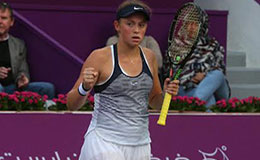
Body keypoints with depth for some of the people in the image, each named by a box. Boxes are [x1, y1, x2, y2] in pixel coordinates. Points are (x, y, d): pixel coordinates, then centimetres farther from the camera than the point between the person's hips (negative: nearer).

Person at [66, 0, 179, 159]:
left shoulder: (149, 57, 8)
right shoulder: (100, 57, -6)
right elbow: (72, 104, -5)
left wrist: (166, 93, 0)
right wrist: (85, 87, -25)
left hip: (140, 145, 5)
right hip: (105, 143, -5)